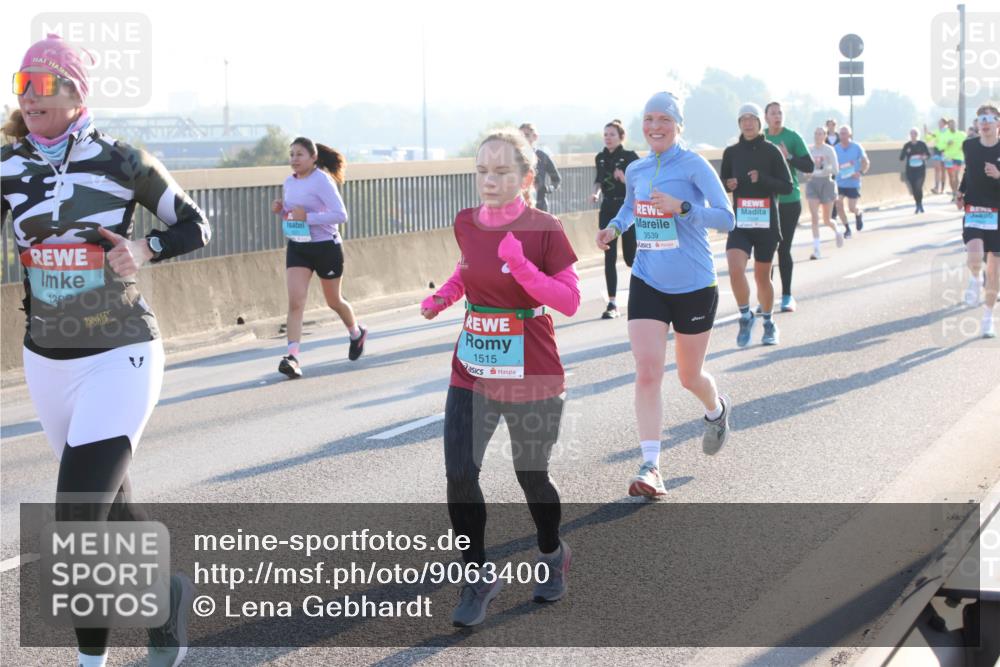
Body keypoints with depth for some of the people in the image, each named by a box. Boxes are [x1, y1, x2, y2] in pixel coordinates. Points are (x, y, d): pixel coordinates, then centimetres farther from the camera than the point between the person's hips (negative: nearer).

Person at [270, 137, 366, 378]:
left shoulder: (322, 181, -16)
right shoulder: (290, 182, 5)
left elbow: (341, 215, -22)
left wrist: (307, 217, -29)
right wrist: (280, 209, -2)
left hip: (326, 247, -5)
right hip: (297, 248, 5)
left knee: (333, 301, 14)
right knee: (295, 301, -13)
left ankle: (357, 333, 44)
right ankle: (293, 356, -21)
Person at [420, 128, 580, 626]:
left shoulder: (544, 230, -13)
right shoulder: (466, 224, 1)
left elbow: (570, 301, -14)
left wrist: (522, 267, -27)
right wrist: (444, 295, 3)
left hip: (531, 378, -4)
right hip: (472, 373, 4)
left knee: (531, 476, 10)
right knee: (459, 475, -8)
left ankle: (552, 555, 40)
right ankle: (478, 579, 9)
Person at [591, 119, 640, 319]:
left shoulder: (630, 157, -8)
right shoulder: (600, 158, 7)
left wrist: (625, 179, -27)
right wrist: (596, 192, 1)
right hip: (607, 209, 4)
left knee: (630, 257, 1)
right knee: (609, 258, -3)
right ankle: (612, 304, -2)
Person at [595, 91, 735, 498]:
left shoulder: (693, 166, -10)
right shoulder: (636, 171, 5)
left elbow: (725, 218, -16)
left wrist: (681, 207, -28)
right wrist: (614, 228, 7)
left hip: (694, 286, -3)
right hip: (647, 284, 3)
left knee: (689, 377, 12)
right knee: (647, 372, -13)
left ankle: (717, 410, 49)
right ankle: (650, 467, -13)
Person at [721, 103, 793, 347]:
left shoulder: (771, 151, -2)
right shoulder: (731, 152, 5)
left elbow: (787, 187, -4)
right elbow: (723, 181, 17)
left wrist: (762, 179, -19)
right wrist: (728, 185, -7)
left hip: (766, 222, -1)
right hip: (740, 222, 1)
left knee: (762, 276, 7)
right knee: (735, 269, -20)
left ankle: (768, 324, 27)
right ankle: (745, 317, 0)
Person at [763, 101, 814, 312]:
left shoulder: (792, 137, -4)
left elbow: (809, 166, -6)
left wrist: (789, 157, -21)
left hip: (789, 201, -3)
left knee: (784, 248, 0)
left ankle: (787, 295, 10)